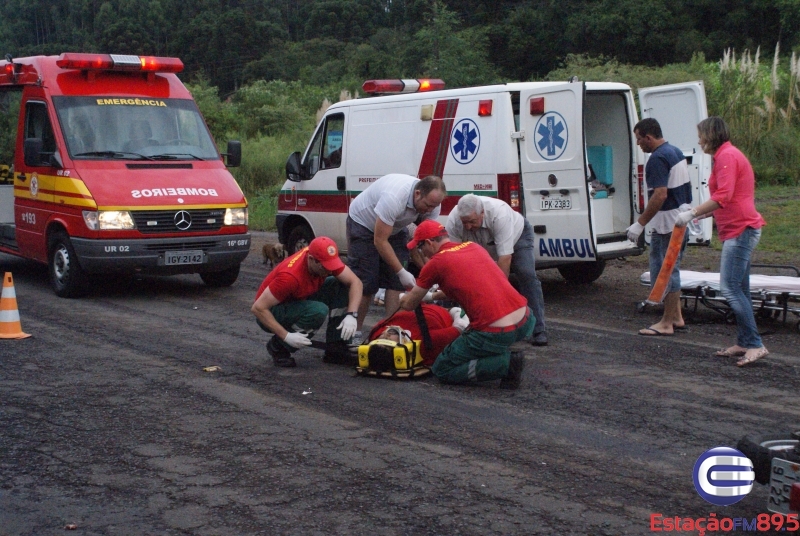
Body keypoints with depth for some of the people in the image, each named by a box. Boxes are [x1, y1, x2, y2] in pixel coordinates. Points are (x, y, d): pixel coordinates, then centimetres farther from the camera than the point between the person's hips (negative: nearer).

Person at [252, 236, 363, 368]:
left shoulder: (326, 260, -16)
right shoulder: (291, 276, -35)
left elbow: (355, 282, -9)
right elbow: (258, 308, -32)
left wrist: (351, 315, -23)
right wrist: (287, 336, -33)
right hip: (271, 314, -7)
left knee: (340, 286, -11)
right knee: (318, 311, -34)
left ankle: (336, 350, -5)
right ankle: (277, 346, -11)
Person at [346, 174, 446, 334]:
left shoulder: (431, 202, -21)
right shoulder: (394, 198, -42)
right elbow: (380, 241, -35)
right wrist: (402, 272, -34)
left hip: (395, 228, 6)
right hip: (363, 223, -6)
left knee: (396, 282, -4)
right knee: (364, 284, -10)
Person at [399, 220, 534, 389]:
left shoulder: (435, 263, 2)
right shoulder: (474, 247, 18)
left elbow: (408, 305, 16)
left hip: (495, 333, -7)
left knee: (442, 370, 13)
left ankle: (506, 363, -3)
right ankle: (502, 353, 19)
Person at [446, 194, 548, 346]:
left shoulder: (499, 213, -44)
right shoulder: (453, 221, -33)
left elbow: (505, 258, -43)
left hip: (517, 235, -4)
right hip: (485, 248, 4)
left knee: (527, 275, -21)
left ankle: (538, 330, -16)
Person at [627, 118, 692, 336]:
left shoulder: (658, 159, -20)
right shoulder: (676, 152, 11)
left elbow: (660, 196, -27)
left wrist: (640, 224, -24)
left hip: (667, 224, -10)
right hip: (682, 219, 10)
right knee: (671, 269, 18)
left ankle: (667, 323, 1)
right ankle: (676, 317, 23)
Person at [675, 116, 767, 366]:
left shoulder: (727, 156, -12)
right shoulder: (727, 156, 20)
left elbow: (723, 196, -23)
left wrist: (693, 213, -23)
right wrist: (704, 213, 19)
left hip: (740, 230, -11)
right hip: (739, 230, 11)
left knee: (730, 288, -14)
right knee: (739, 290, 12)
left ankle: (755, 345, -14)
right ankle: (743, 343, 17)